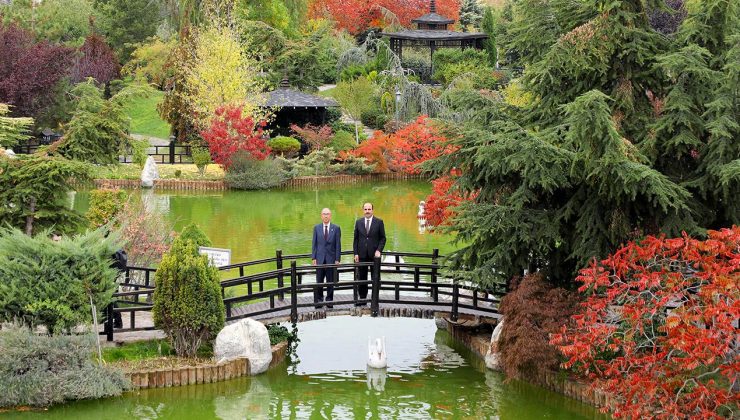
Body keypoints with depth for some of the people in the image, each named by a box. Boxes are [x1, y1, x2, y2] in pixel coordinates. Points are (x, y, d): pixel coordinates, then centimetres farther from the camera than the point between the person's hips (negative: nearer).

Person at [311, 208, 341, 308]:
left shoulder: (336, 228, 3)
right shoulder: (317, 228, 6)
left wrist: (337, 259, -4)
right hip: (320, 258, 1)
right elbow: (314, 244, 6)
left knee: (330, 281, 4)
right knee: (319, 281, 1)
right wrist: (313, 257, -1)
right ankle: (318, 300, 7)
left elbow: (338, 245, 2)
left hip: (331, 258, -1)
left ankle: (329, 300, 11)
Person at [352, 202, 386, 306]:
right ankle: (362, 299, 10)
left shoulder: (379, 222, 1)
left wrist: (379, 250, -11)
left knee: (375, 278, 2)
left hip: (374, 254, -2)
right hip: (362, 254, 2)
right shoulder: (358, 222, 7)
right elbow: (356, 239, 8)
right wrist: (355, 253, -1)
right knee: (362, 278, 5)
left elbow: (383, 238, 2)